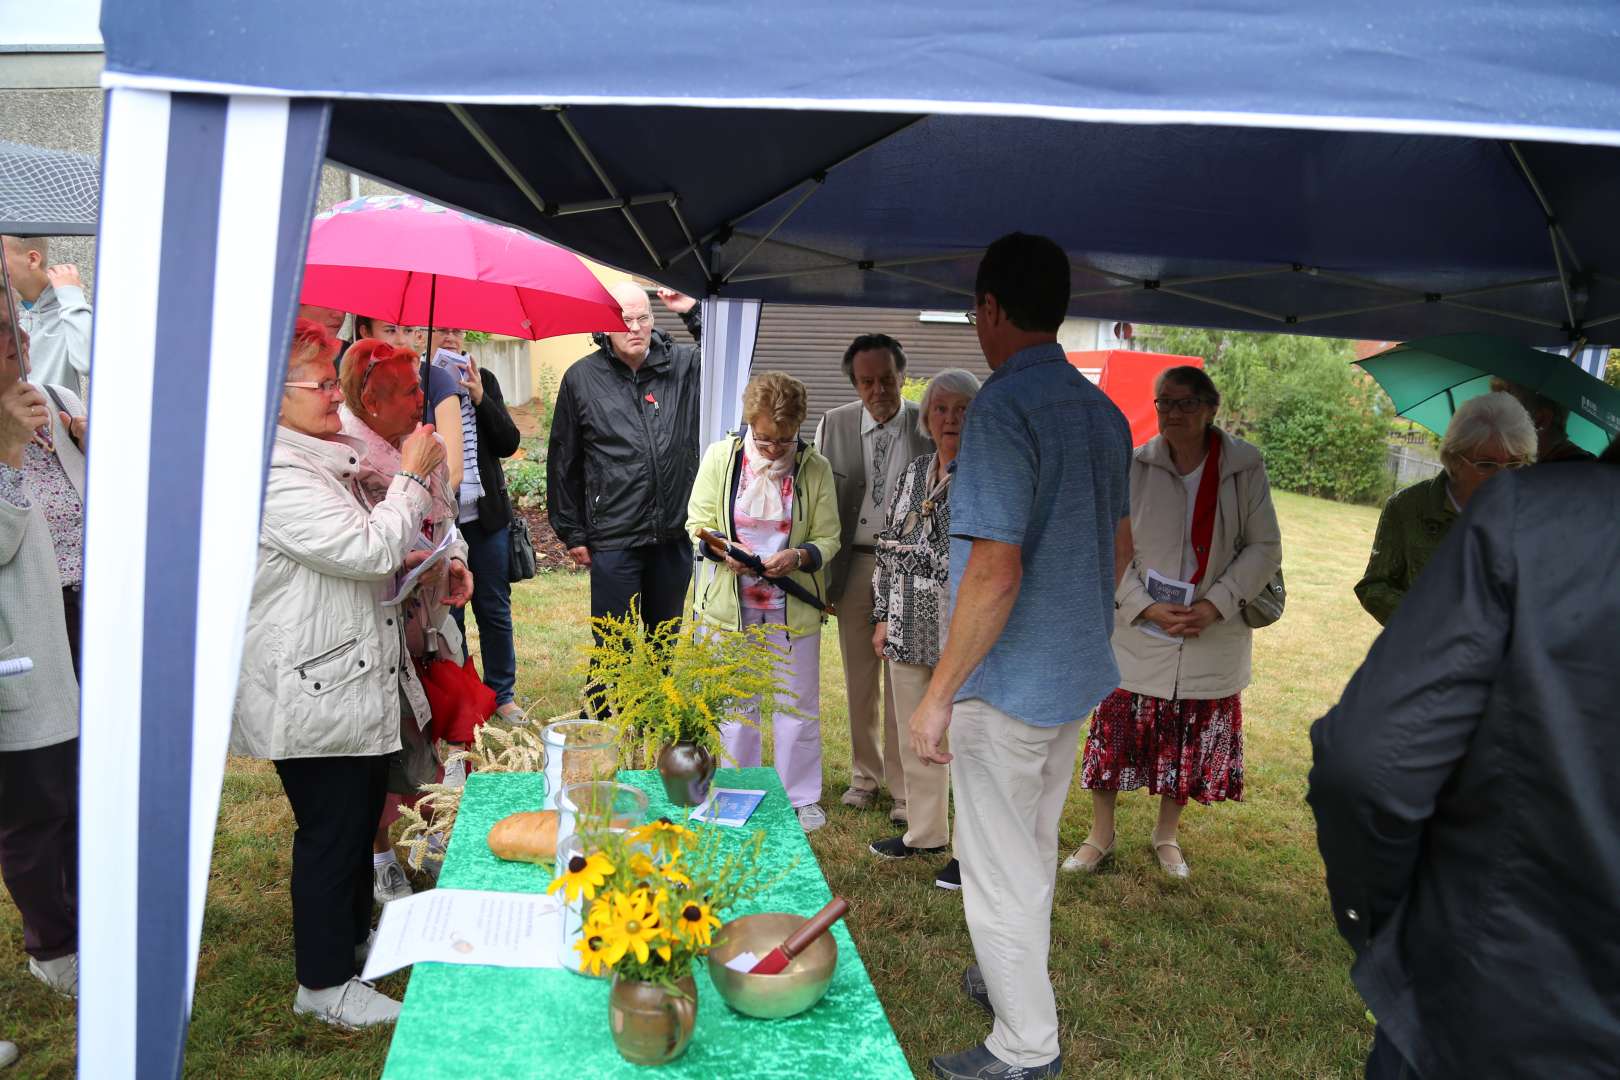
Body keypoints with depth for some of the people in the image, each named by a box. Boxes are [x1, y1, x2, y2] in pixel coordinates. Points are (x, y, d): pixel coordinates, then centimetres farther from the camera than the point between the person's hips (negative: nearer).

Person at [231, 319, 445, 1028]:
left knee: (359, 821, 22)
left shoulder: (315, 461, 14)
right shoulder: (274, 476, -22)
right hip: (315, 697, -10)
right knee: (330, 833, 4)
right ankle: (323, 984, 21)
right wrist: (411, 477, -14)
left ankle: (354, 937, 41)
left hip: (353, 685, 10)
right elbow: (369, 548, -26)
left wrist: (404, 560, 12)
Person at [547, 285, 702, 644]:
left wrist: (695, 313, -6)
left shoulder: (683, 364, 4)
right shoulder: (581, 378, 1)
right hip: (613, 539, -2)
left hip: (675, 534, 2)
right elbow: (563, 463, 5)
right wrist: (572, 533, 5)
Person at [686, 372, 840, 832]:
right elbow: (698, 524, 1)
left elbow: (828, 538, -2)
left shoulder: (815, 468, -6)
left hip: (792, 606, 0)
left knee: (798, 704, 10)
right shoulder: (720, 457, -4)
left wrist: (799, 556, -23)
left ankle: (802, 797, 28)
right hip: (728, 604, 1)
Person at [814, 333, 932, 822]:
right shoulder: (834, 424, 1)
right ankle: (864, 774, 30)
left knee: (903, 682, 3)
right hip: (853, 565, 3)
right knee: (859, 680, 14)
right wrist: (821, 574, 2)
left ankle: (903, 787, 17)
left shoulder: (929, 427, -6)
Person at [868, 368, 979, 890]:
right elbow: (889, 546, 15)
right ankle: (924, 831, 33)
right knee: (915, 735, 15)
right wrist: (883, 617, 12)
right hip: (909, 627, 6)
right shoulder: (915, 470, 11)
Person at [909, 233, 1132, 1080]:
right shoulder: (1103, 412, 5)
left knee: (1000, 868, 7)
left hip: (1008, 683, -9)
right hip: (1076, 672, 9)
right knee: (1033, 848, 25)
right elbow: (1121, 547, 13)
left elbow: (995, 573, -26)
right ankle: (1013, 978, 44)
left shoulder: (1003, 408, -21)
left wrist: (938, 694, -19)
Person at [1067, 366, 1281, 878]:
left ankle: (1166, 835, 37)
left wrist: (1215, 605, -13)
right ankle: (1101, 836, 27)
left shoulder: (1245, 467, -5)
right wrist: (1147, 608, -14)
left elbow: (1265, 547, -2)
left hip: (1213, 639, 1)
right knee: (1117, 735, 5)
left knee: (1192, 743, 12)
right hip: (1138, 635, -1)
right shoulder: (1134, 467, -7)